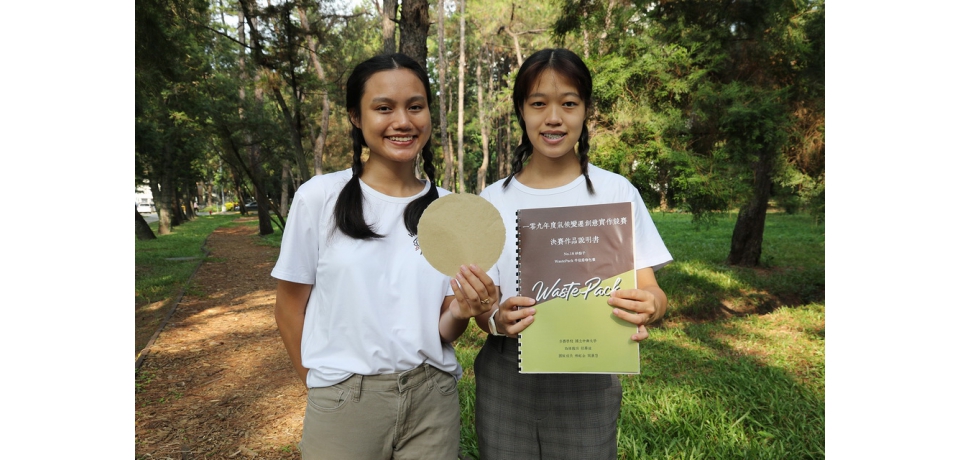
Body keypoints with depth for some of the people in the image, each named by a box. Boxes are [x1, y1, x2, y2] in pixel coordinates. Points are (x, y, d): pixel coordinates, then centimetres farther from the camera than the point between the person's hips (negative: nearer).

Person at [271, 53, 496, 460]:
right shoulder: (319, 196, -7)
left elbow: (444, 331, 1)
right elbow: (290, 309, 0)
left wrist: (461, 312, -18)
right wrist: (322, 387, 2)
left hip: (433, 400, 2)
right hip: (344, 402, -2)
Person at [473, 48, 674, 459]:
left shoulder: (616, 192, -4)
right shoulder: (492, 201, 0)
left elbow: (650, 290, -5)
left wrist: (648, 306, -28)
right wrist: (497, 320, -23)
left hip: (587, 383, -1)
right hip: (506, 383, 1)